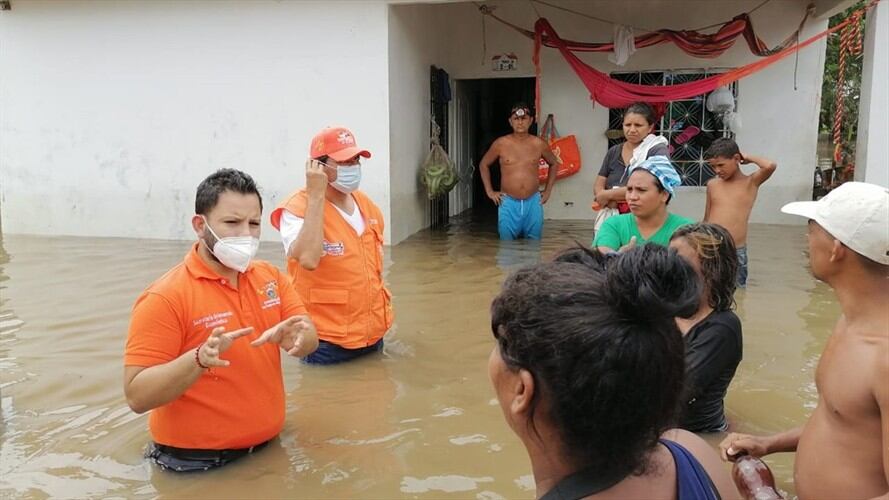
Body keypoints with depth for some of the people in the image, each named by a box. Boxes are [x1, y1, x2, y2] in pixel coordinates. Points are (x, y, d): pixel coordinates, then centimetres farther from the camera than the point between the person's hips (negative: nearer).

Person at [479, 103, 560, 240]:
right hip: (508, 203, -1)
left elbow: (553, 163, 19)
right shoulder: (501, 144, -2)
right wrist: (489, 191, 6)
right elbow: (483, 164, 12)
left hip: (533, 202, 1)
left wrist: (548, 190, 13)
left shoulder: (539, 144, 1)